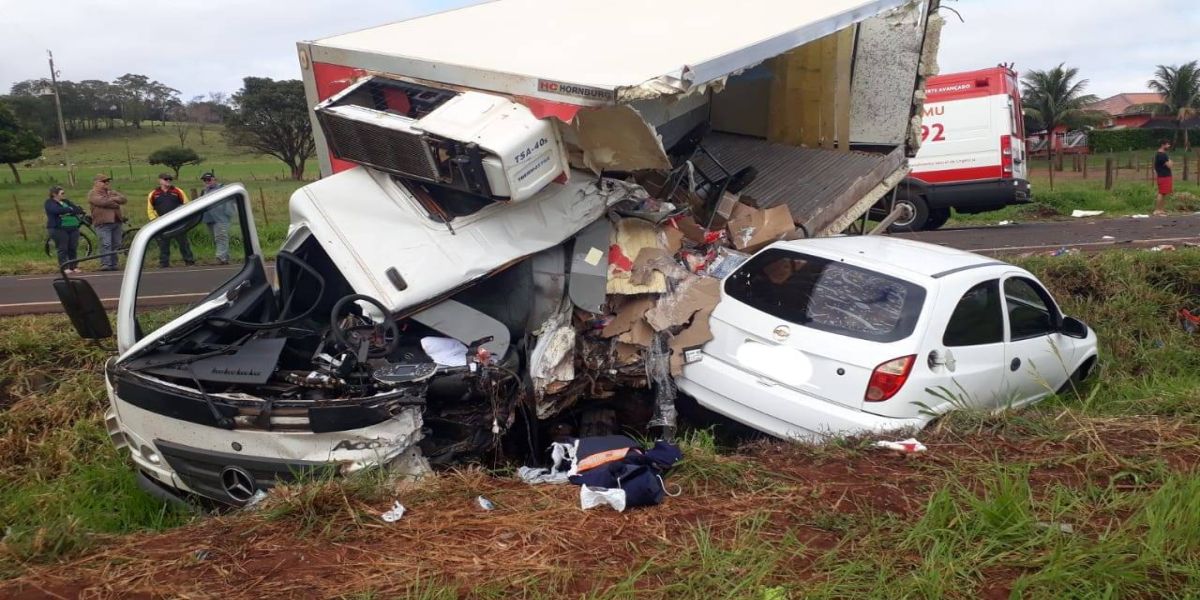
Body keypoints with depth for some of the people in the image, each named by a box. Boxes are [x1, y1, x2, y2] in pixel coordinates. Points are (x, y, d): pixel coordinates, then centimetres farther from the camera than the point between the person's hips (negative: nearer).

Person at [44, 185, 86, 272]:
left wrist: (80, 211, -14)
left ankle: (74, 267, 10)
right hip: (58, 229, -6)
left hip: (73, 228, 6)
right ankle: (64, 268, -2)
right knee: (62, 249, -5)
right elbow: (57, 210, -19)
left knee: (73, 248, 4)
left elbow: (77, 209, 9)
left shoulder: (66, 202, 20)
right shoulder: (50, 203, 1)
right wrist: (71, 210, -22)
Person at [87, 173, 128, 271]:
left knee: (116, 245, 6)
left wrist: (113, 199, -8)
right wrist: (115, 204, -4)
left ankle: (113, 264, 12)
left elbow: (123, 199, 9)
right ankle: (105, 264, -14)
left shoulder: (111, 192, 21)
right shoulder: (93, 194, 0)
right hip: (103, 223, -7)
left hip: (116, 222, 7)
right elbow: (103, 201, -17)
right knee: (106, 244, -14)